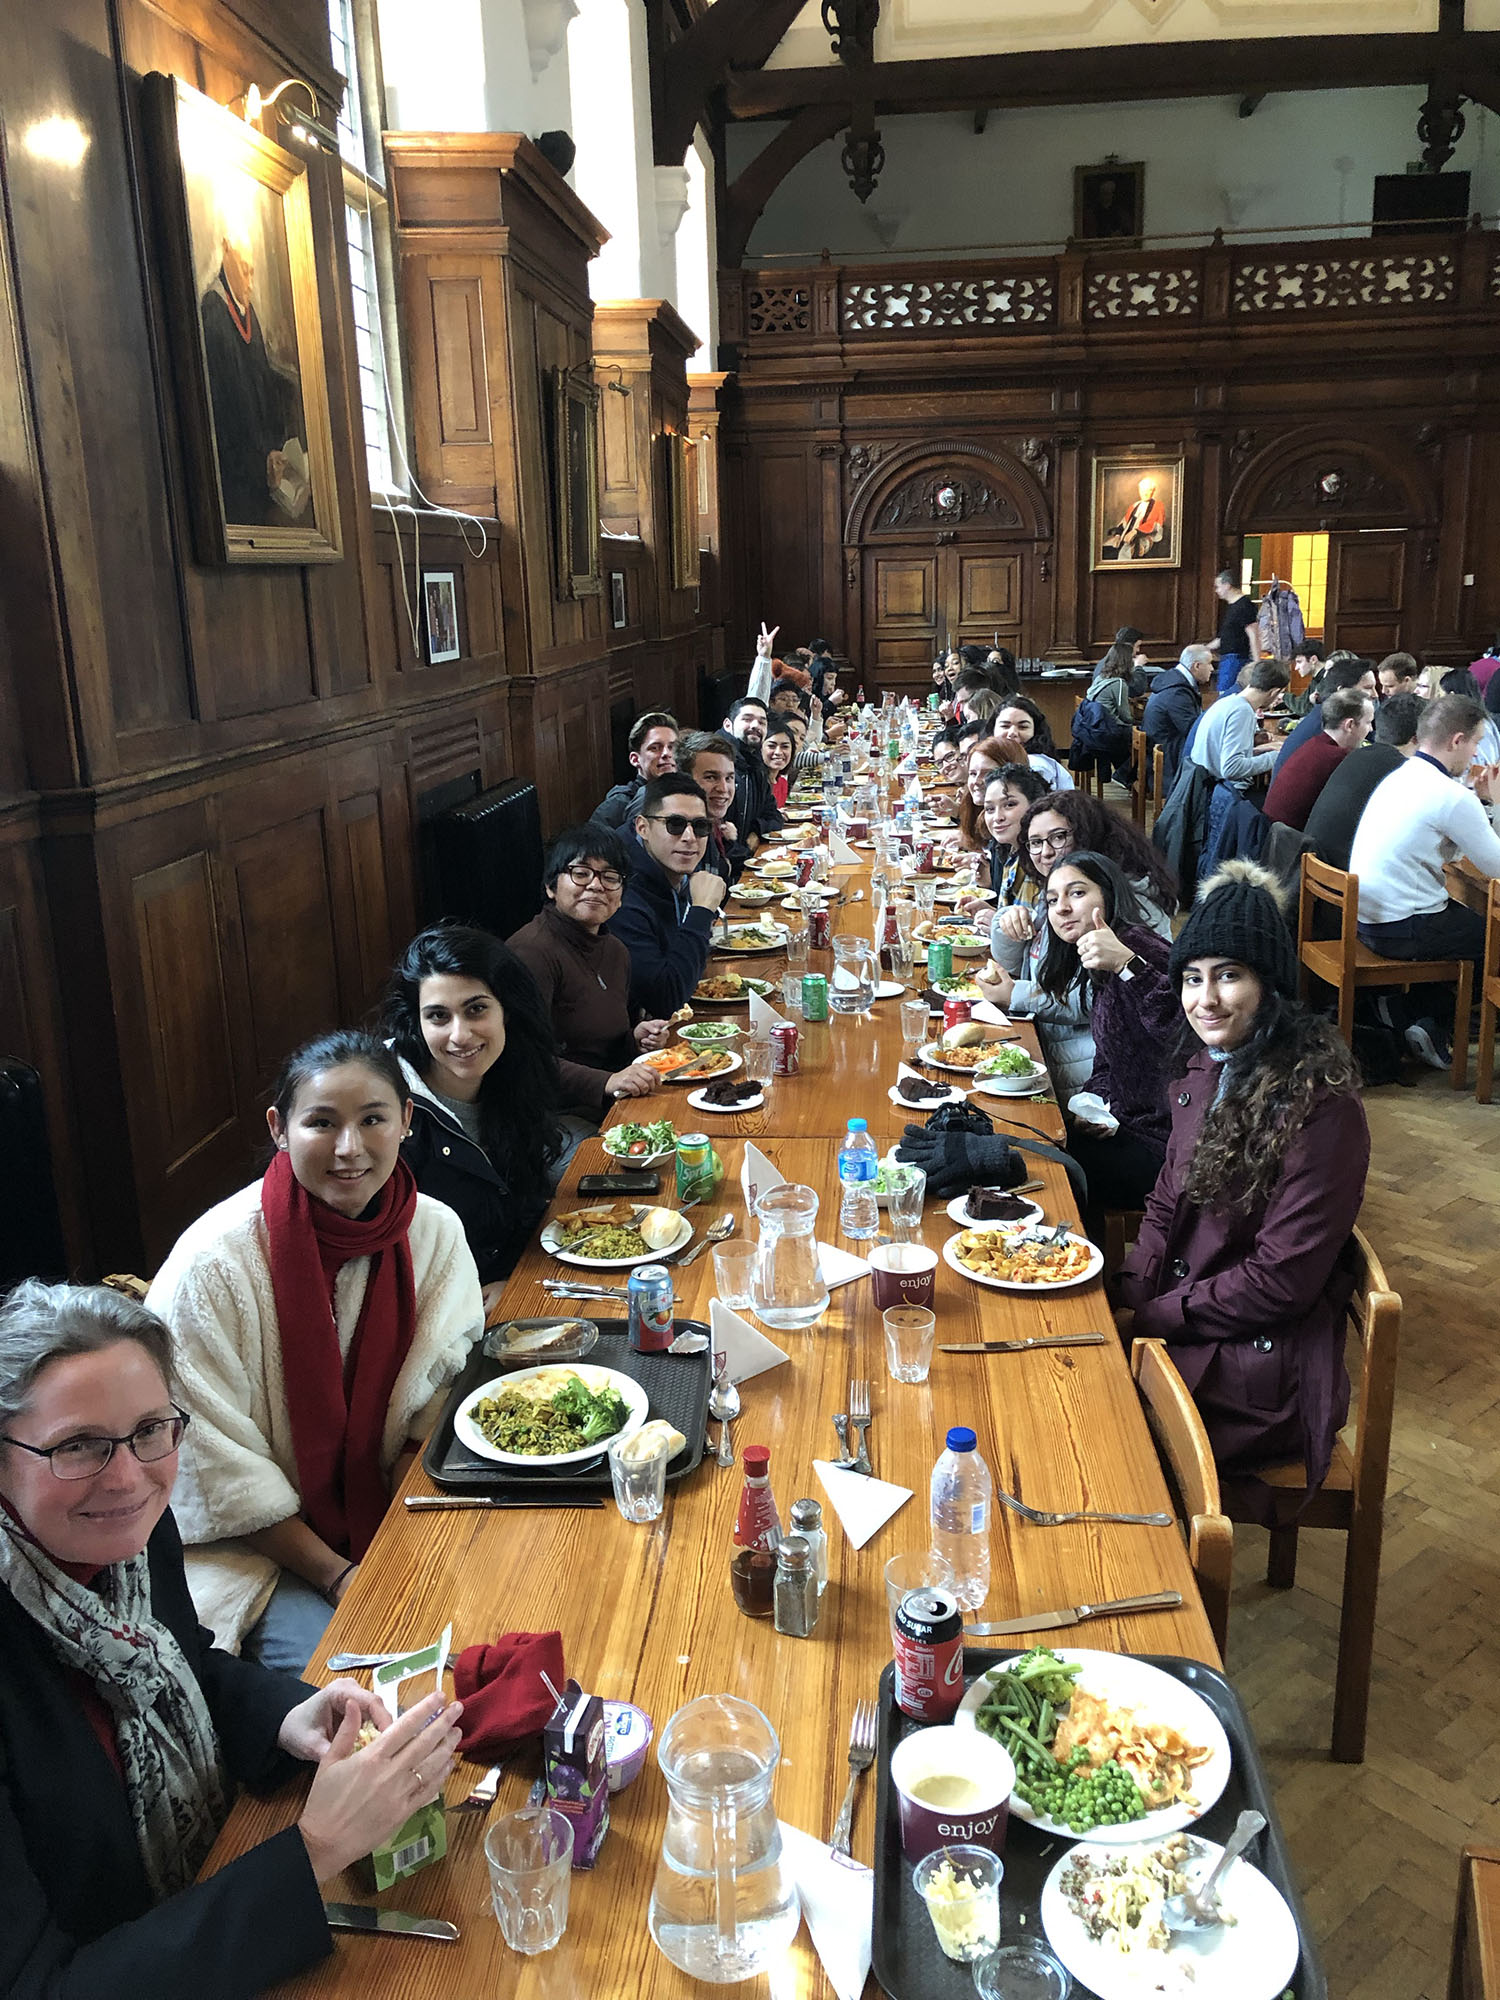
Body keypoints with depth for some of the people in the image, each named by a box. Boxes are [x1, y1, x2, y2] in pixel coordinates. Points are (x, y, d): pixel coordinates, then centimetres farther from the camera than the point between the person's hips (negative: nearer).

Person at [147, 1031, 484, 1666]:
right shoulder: (212, 1265, -21)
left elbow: (441, 1402, -2)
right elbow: (220, 1467, -15)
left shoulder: (437, 1232, -8)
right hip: (250, 1540, -4)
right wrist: (335, 1573, -15)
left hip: (386, 1513, 4)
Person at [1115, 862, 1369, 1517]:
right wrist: (1130, 1298, -4)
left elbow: (1280, 1282, -19)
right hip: (1179, 1316, 7)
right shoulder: (1209, 1069, 5)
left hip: (1264, 1359, -7)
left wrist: (1148, 1320, -15)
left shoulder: (1320, 1106, -20)